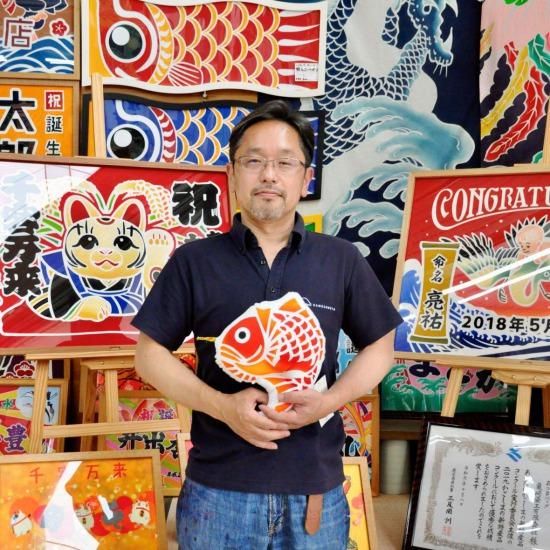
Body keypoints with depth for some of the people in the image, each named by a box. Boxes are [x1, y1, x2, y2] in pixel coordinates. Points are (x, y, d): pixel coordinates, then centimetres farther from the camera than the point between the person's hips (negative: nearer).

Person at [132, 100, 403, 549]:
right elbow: (150, 353, 1)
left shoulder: (342, 260, 1)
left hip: (316, 489, 1)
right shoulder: (194, 261, -2)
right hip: (218, 488, -1)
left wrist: (329, 401, -10)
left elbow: (380, 347, 8)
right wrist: (222, 406, -14)